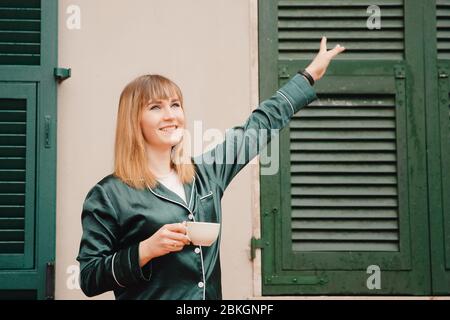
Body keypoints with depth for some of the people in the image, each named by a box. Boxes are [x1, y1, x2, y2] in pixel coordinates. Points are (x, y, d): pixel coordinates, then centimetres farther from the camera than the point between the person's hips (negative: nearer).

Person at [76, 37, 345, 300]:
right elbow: (89, 279, -10)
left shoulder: (206, 174, 5)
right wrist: (146, 250, -23)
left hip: (211, 295, 5)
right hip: (148, 294, -5)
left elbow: (259, 127, 16)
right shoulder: (109, 195, -9)